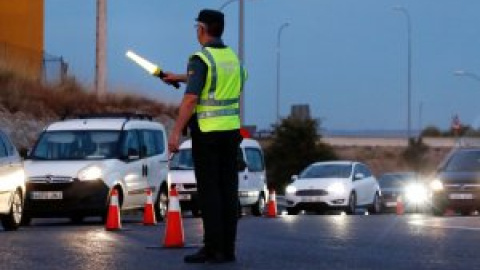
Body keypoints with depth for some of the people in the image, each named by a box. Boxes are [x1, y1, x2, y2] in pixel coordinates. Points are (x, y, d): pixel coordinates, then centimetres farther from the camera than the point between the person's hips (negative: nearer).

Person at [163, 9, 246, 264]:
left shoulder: (200, 59, -12)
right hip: (231, 131, 7)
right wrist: (180, 77, 41)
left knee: (209, 191, -4)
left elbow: (191, 99, -20)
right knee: (228, 190, 6)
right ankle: (227, 249, 7)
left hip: (207, 133, -7)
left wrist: (176, 133, -16)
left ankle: (213, 248, -7)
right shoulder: (233, 57, 12)